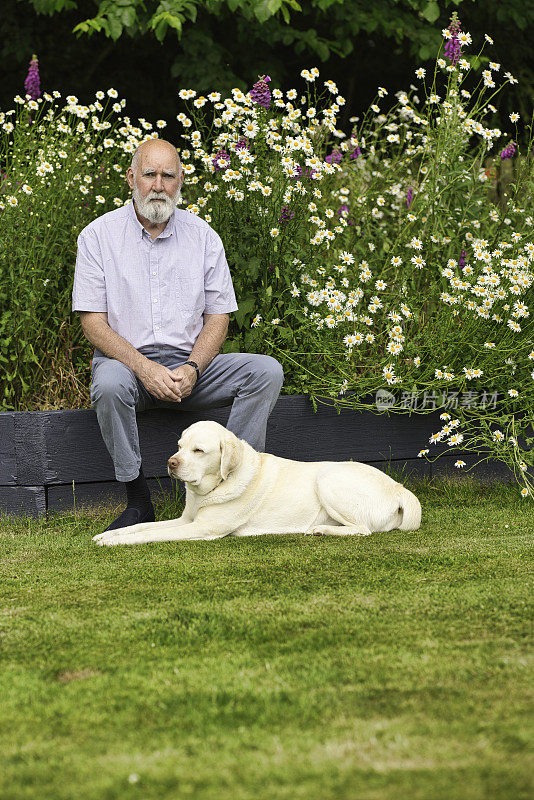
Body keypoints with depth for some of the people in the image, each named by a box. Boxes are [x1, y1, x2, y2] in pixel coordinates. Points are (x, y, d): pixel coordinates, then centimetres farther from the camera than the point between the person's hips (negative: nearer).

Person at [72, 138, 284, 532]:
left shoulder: (203, 236, 6)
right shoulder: (99, 236, -1)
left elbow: (218, 316, 6)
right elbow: (93, 323, -6)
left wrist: (191, 369, -14)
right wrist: (145, 368, -21)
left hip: (191, 364, 3)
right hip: (127, 361, -3)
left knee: (266, 370, -20)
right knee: (110, 383, -38)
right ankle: (138, 502, -24)